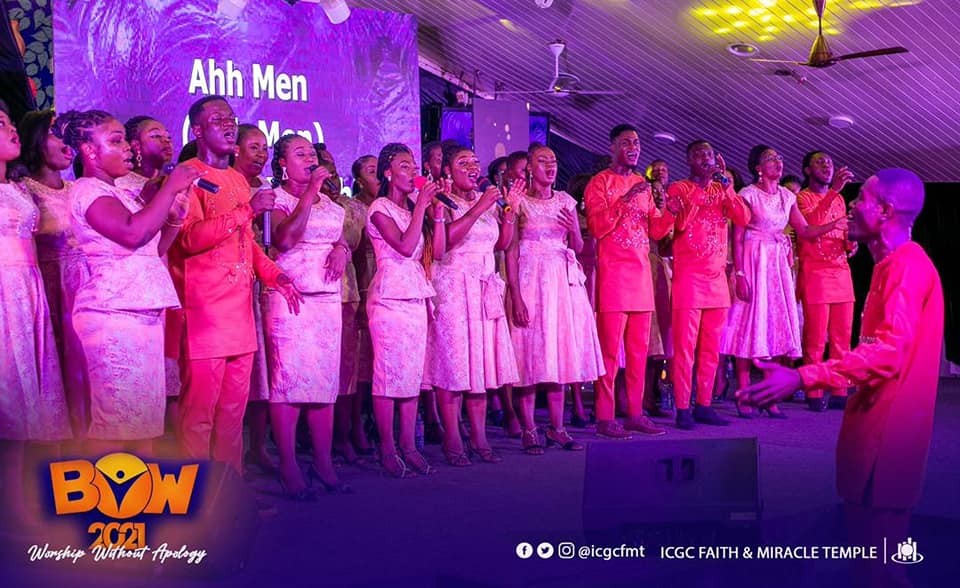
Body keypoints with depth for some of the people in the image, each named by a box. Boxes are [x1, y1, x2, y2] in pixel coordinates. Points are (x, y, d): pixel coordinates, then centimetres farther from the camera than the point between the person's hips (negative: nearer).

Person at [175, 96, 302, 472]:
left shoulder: (239, 180, 20)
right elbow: (190, 238, -18)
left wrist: (272, 274, 10)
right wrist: (247, 209, -21)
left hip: (240, 306, 8)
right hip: (205, 307, -8)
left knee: (235, 405, 11)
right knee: (200, 407, -5)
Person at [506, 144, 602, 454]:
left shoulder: (565, 201, 12)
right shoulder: (518, 202, -2)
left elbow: (578, 248, 13)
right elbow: (511, 252, -7)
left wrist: (574, 230, -9)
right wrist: (516, 296, -16)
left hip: (564, 283, 5)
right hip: (531, 281, -5)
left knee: (560, 351, 6)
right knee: (531, 351, -4)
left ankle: (557, 428, 14)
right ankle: (529, 430, 3)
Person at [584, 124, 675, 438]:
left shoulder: (642, 184, 19)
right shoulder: (600, 182, 0)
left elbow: (655, 231, 16)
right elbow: (597, 227, -12)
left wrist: (669, 213, -4)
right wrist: (626, 200, -19)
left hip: (641, 273, 7)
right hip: (613, 273, -7)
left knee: (639, 348, 7)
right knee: (610, 347, -8)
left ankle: (635, 413, 13)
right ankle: (605, 418, -3)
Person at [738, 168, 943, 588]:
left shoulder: (907, 263, -16)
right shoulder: (893, 263, 17)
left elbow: (889, 350, -28)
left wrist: (803, 378, -32)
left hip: (888, 428, -10)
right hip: (876, 420, 10)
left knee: (876, 543, -4)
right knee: (869, 535, 17)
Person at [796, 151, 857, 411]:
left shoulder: (839, 199, 21)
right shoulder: (802, 197, -1)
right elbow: (810, 223, -22)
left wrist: (850, 243, 7)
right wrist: (834, 190, -28)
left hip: (841, 272, 7)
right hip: (815, 273, -6)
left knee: (843, 337, 4)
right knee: (816, 338, -6)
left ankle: (839, 393, 9)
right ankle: (814, 395, -1)